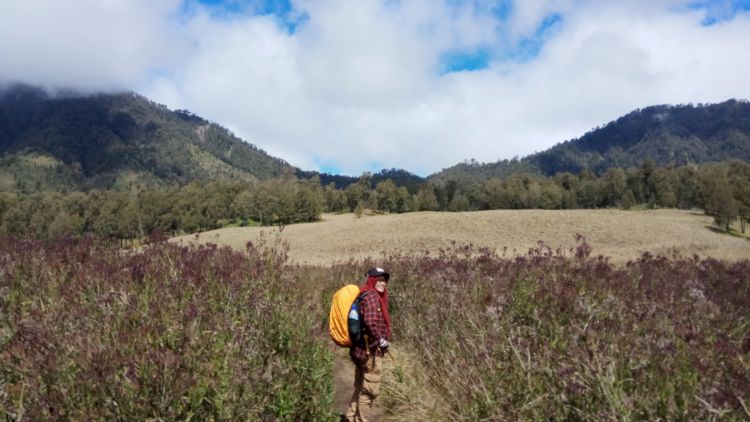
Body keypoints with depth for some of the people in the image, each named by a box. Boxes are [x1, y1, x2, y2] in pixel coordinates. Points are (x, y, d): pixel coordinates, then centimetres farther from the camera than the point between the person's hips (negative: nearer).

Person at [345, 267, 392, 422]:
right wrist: (380, 340, -19)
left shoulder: (365, 295, 12)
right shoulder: (371, 296, -18)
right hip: (371, 351, -10)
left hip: (362, 349, 10)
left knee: (360, 387, 21)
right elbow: (370, 322, -32)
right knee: (369, 390, 2)